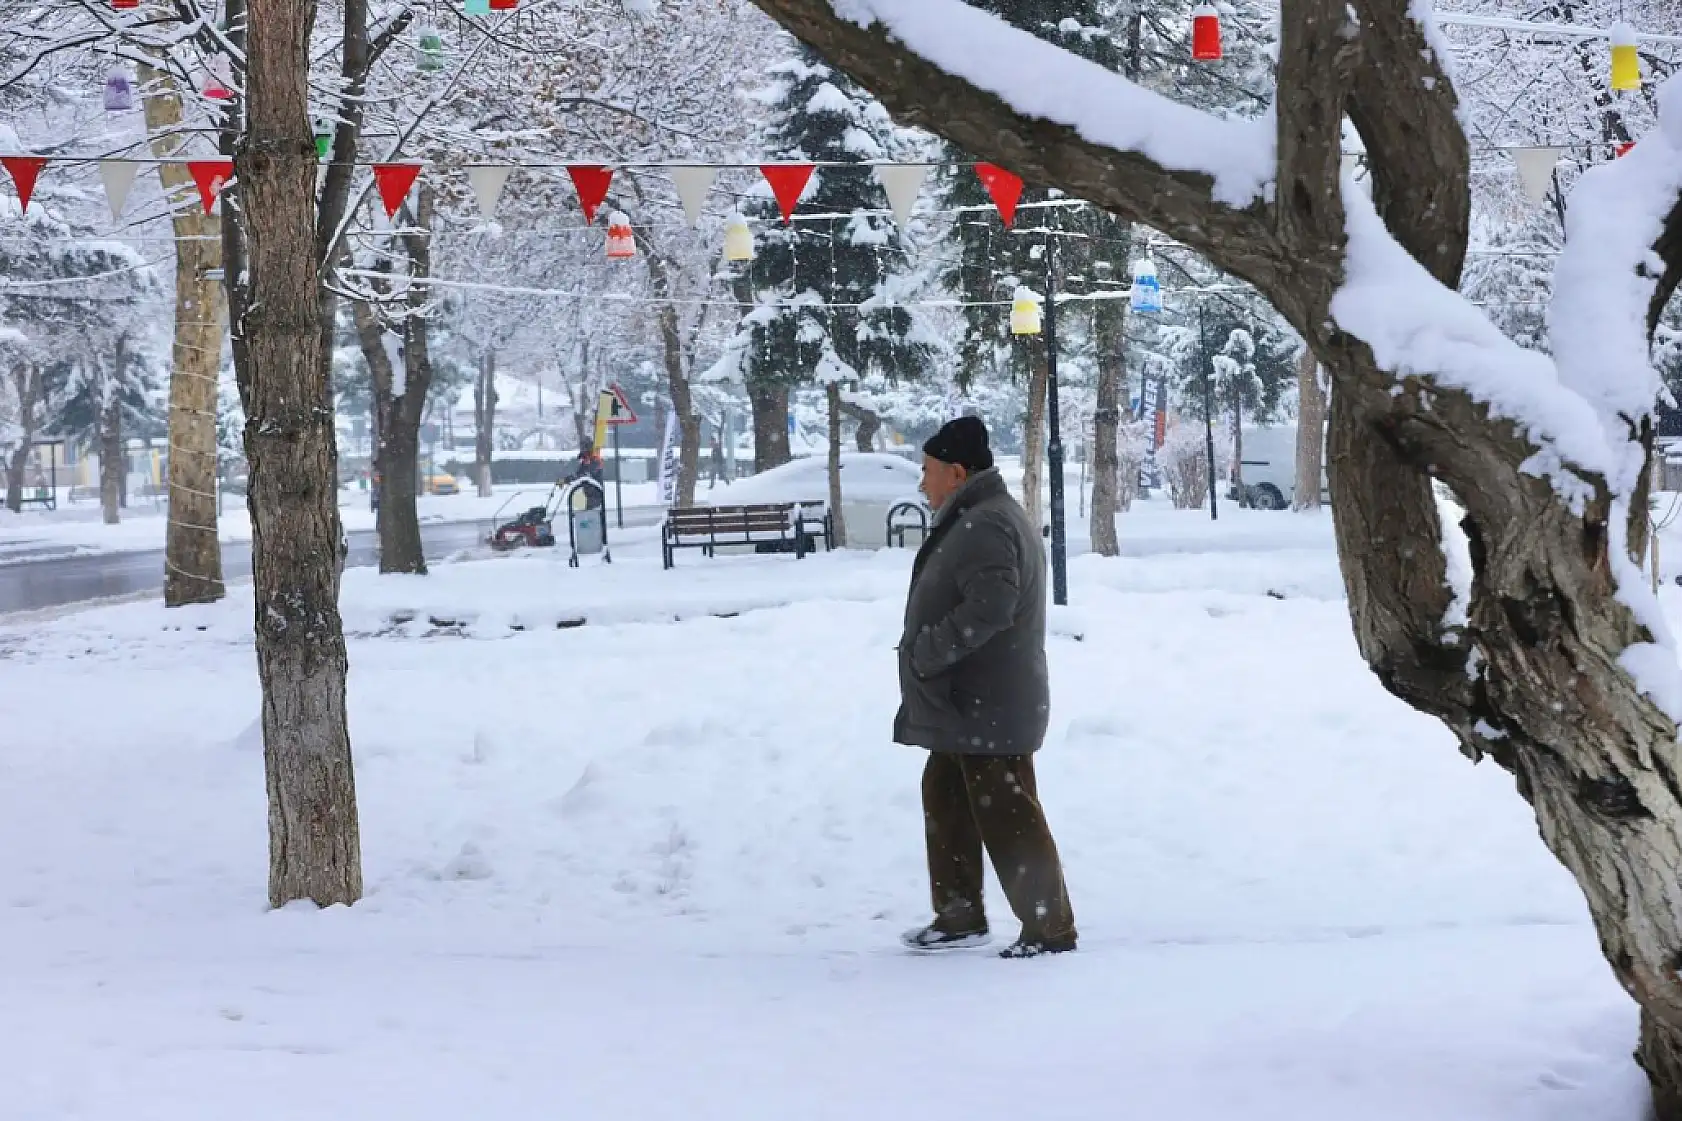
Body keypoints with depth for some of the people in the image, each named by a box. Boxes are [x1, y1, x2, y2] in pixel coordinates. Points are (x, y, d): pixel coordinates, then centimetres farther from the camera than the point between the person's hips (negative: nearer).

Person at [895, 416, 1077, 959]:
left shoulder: (987, 526, -20)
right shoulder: (971, 521, 16)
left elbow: (989, 608, -31)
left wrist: (925, 650, -22)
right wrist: (926, 653, 12)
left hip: (989, 710, -12)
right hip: (962, 707, 12)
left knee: (1006, 816, -6)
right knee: (946, 801, 18)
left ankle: (1050, 928, 0)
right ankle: (959, 916, 27)